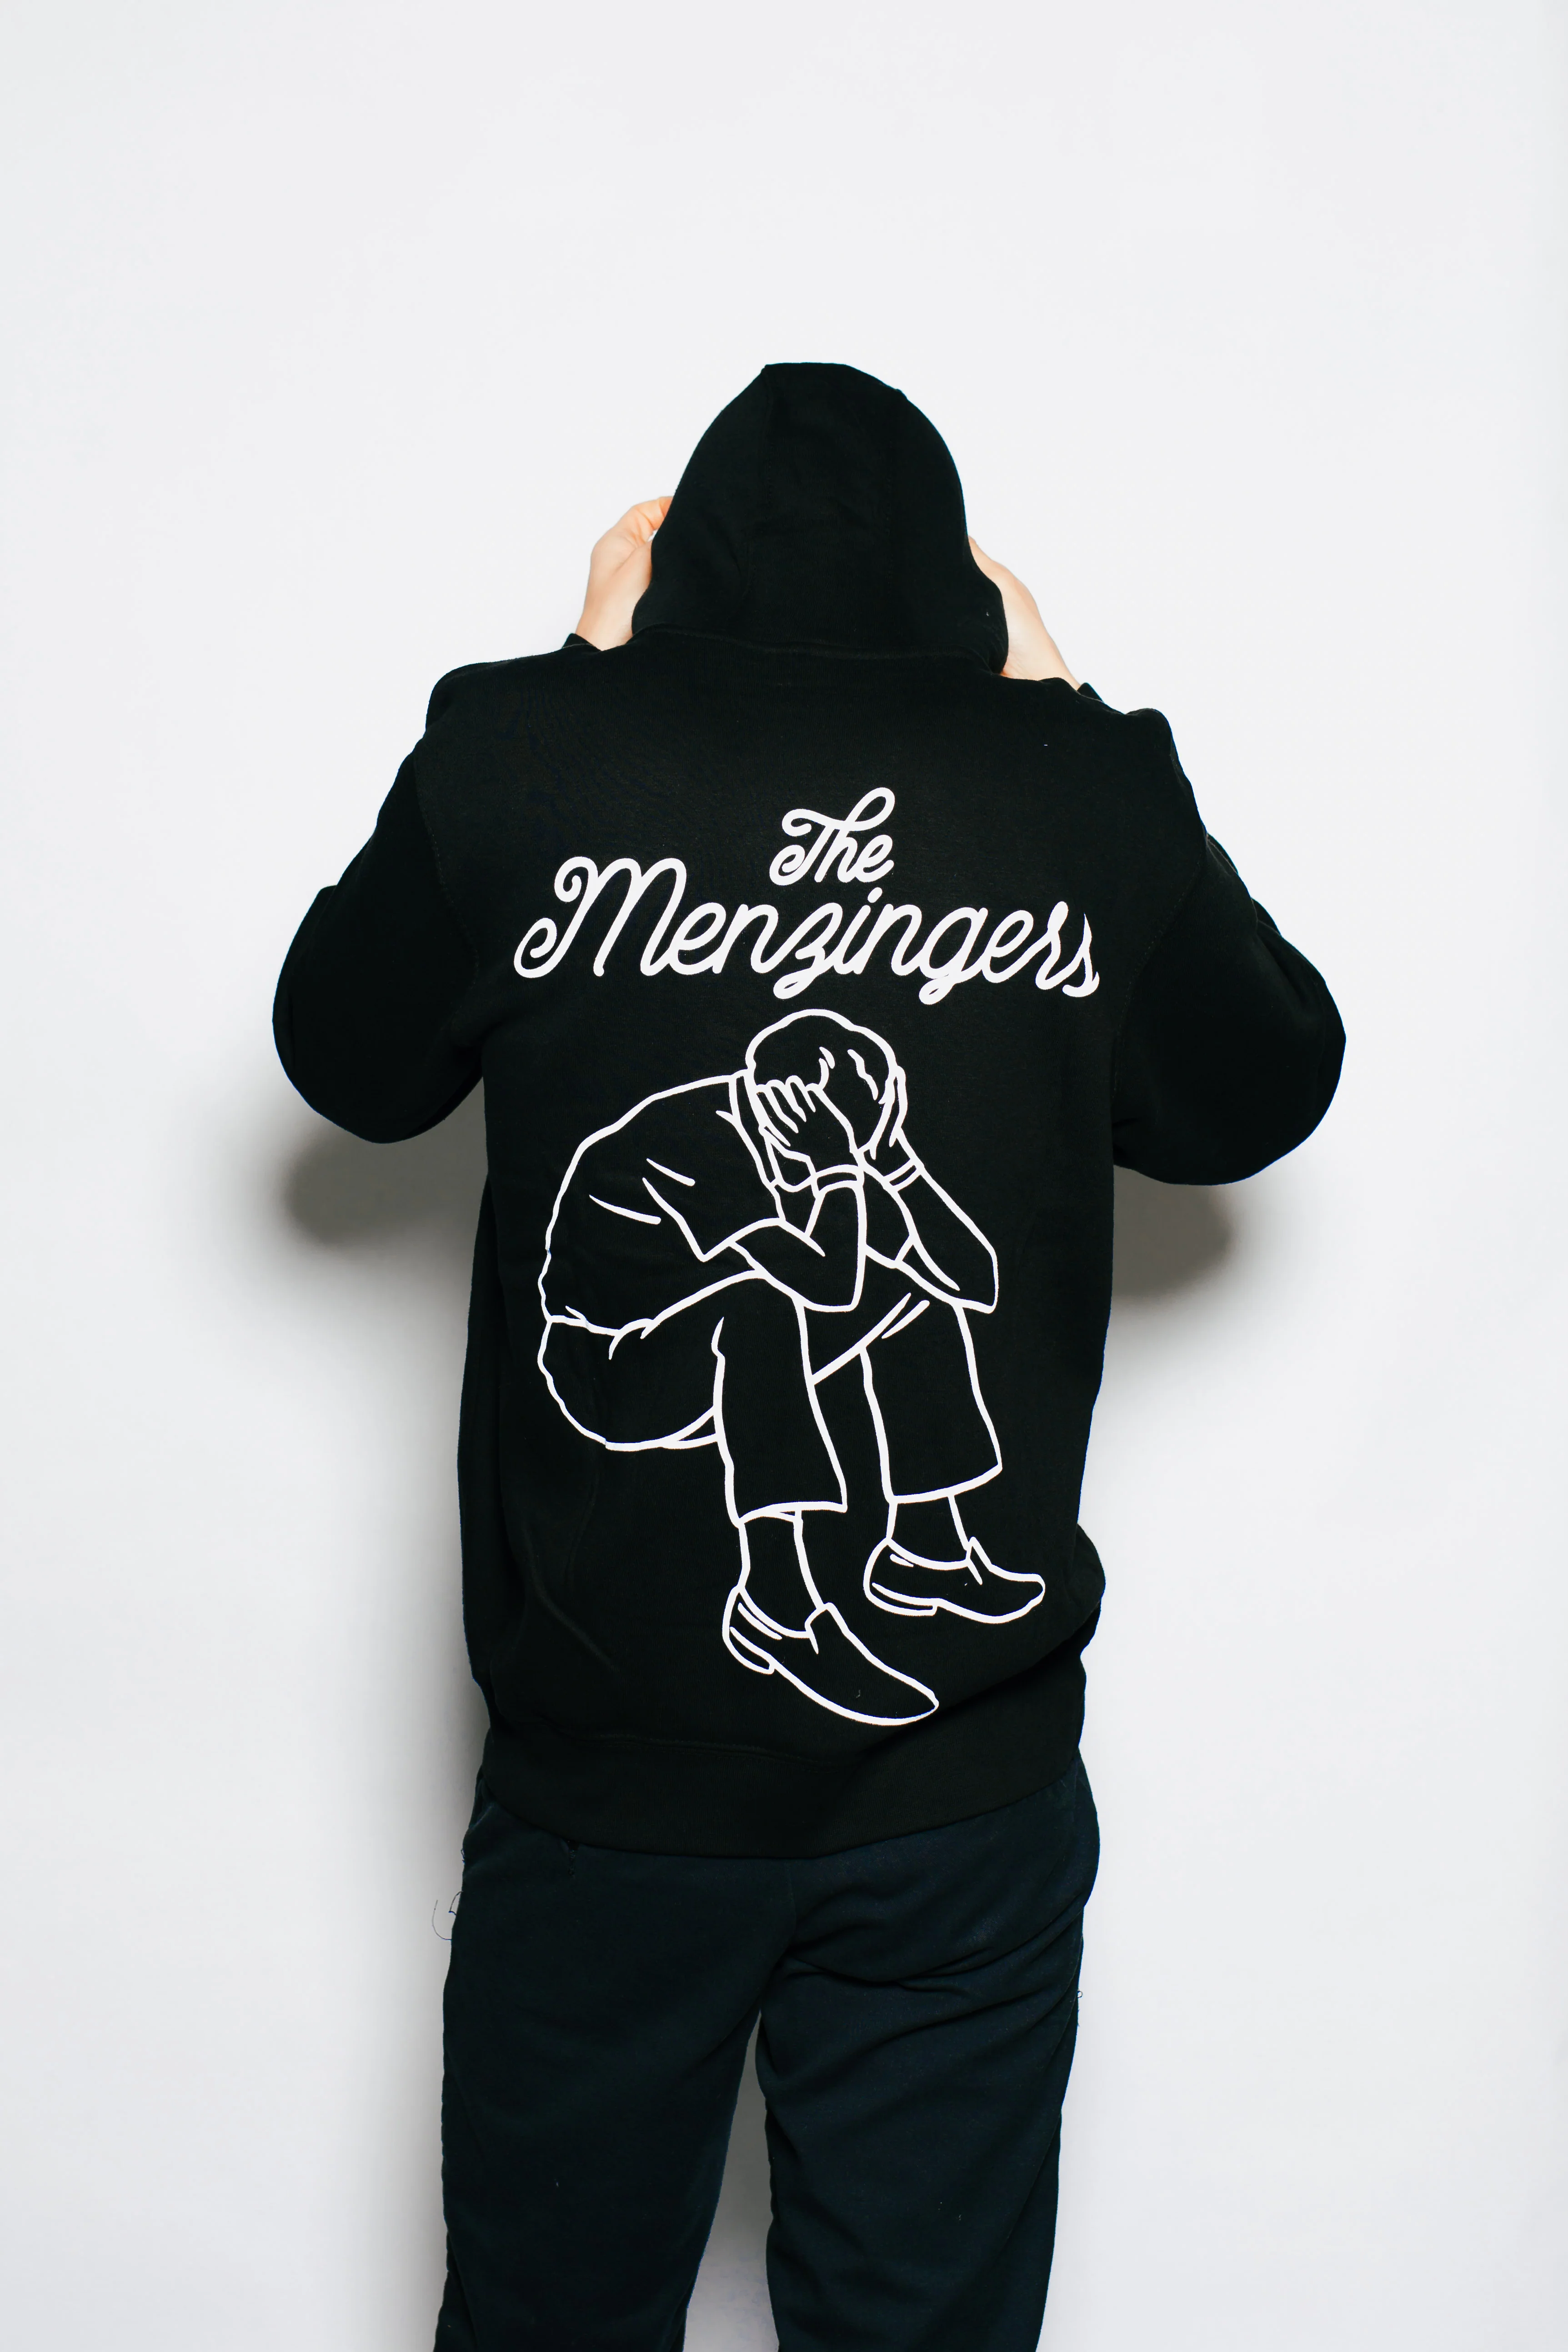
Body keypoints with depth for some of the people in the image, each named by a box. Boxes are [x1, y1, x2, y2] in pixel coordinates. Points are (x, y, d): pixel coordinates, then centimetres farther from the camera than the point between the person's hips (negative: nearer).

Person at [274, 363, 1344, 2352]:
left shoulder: (524, 750, -9)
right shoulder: (1086, 791, -5)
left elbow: (347, 1063, 9)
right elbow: (1261, 1098, 12)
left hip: (608, 1766, -1)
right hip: (968, 1798, 2)